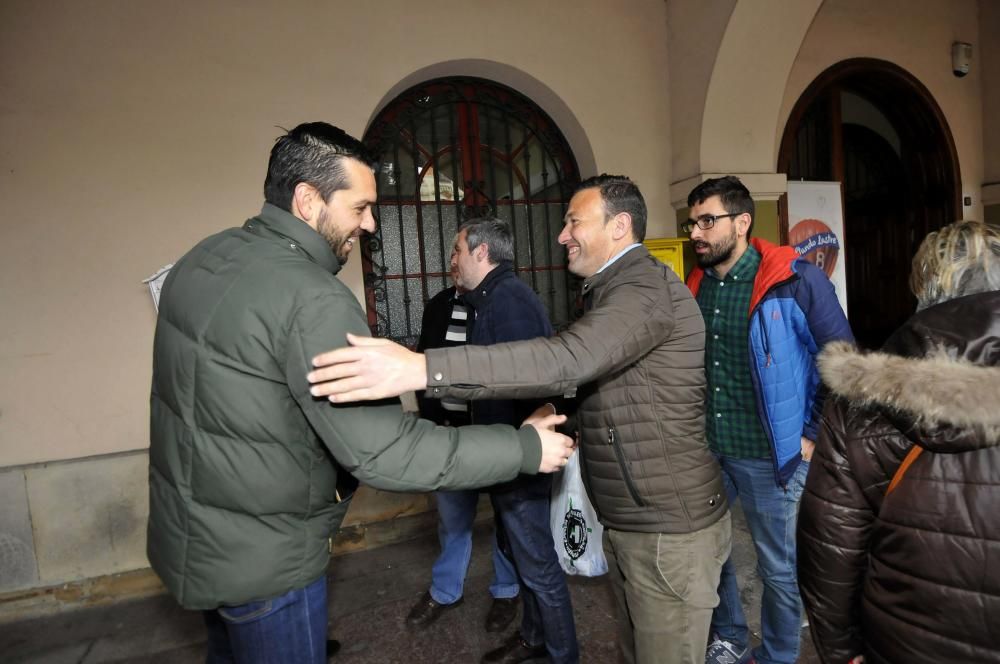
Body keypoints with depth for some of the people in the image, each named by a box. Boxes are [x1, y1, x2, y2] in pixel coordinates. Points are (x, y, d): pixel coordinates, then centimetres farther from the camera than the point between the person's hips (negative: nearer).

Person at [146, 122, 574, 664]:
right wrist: (525, 448, -22)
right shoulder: (311, 300, -28)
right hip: (260, 561, -8)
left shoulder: (204, 256, 0)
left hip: (188, 533, 9)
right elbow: (383, 452, -31)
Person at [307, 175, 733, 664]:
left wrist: (420, 368, -44)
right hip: (628, 522, 9)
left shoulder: (647, 288, -21)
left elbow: (569, 358, -37)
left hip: (670, 529, -9)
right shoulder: (618, 288, 14)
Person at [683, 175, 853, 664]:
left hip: (769, 456, -5)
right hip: (703, 450, 5)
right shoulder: (693, 287, 2)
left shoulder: (797, 281, -14)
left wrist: (813, 436, -8)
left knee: (779, 569, 14)